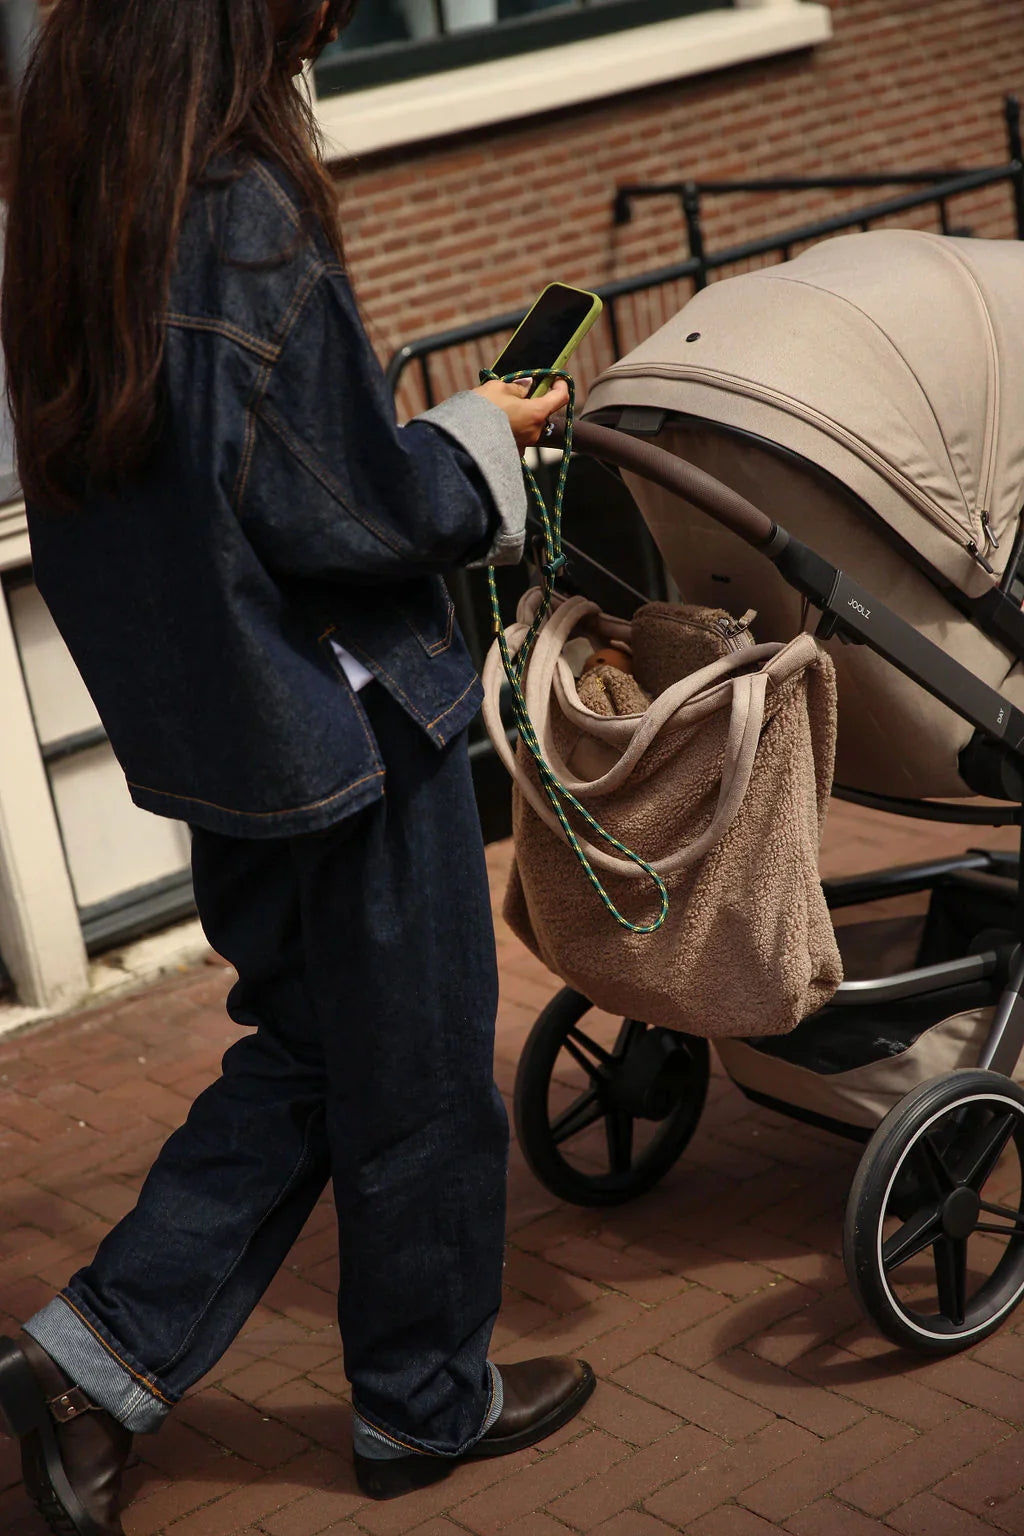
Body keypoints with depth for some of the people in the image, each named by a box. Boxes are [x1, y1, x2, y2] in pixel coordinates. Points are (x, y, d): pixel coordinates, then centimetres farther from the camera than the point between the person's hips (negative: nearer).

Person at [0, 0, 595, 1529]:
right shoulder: (250, 213, -22)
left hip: (216, 735, 8)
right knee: (415, 1070, 11)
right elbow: (322, 512, -21)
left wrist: (424, 438, 15)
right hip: (347, 721, -8)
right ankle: (425, 1402, 29)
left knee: (305, 1049, 21)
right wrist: (477, 438, -4)